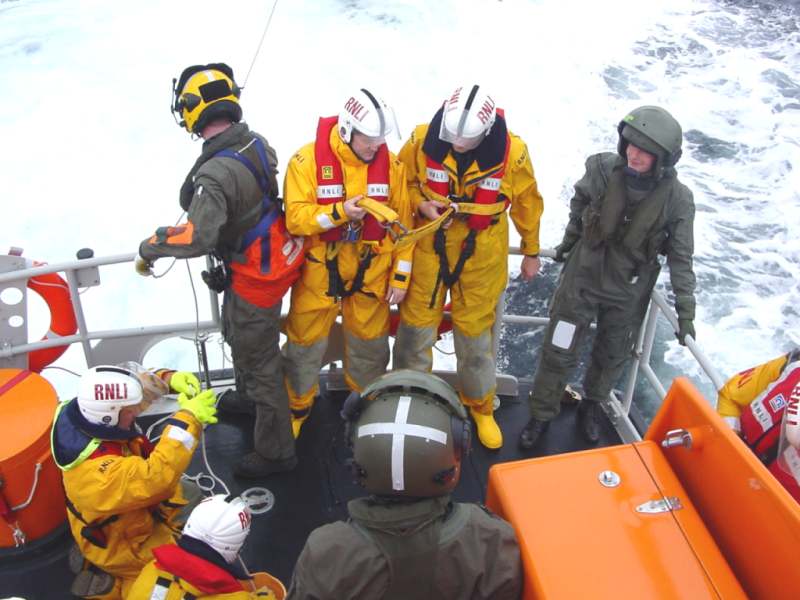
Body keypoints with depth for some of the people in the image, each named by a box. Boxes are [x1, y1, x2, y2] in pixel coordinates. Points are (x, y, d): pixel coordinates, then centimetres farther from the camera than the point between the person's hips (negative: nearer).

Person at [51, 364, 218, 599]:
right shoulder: (93, 469, -43)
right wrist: (188, 419, -47)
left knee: (192, 497, 26)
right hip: (121, 545, -8)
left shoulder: (89, 411, -21)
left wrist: (170, 378, -24)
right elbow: (156, 478, -51)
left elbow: (138, 383, -5)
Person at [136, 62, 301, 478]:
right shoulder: (257, 143, -5)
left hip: (254, 275, -9)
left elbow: (196, 238, -39)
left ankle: (275, 451, 24)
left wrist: (150, 247, -22)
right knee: (237, 334, 32)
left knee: (257, 358, 7)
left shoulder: (215, 173, -32)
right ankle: (246, 397, 58)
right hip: (277, 254, 9)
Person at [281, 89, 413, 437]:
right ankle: (296, 406, 35)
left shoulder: (390, 164, -7)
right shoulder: (307, 161, -15)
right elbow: (295, 218, -18)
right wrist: (340, 211, -33)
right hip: (319, 268, -2)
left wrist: (400, 275, 1)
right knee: (306, 342, 11)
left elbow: (402, 222, -1)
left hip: (370, 269, 2)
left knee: (369, 341, 17)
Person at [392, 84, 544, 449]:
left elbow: (526, 203, -1)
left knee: (475, 331, 11)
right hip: (429, 247, 1)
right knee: (416, 325, 11)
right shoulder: (423, 140, -17)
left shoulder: (511, 152, -17)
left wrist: (531, 252, 9)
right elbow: (402, 180, 2)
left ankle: (480, 405, 34)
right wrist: (420, 204, -18)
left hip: (481, 256, -1)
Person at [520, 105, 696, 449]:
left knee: (612, 356, 19)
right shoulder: (602, 169, -20)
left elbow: (681, 257, -8)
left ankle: (592, 405, 47)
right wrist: (569, 242, 15)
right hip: (582, 276, 0)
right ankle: (541, 414, 28)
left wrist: (686, 309, -9)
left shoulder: (677, 198, -20)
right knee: (558, 351, 7)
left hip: (629, 291, 1)